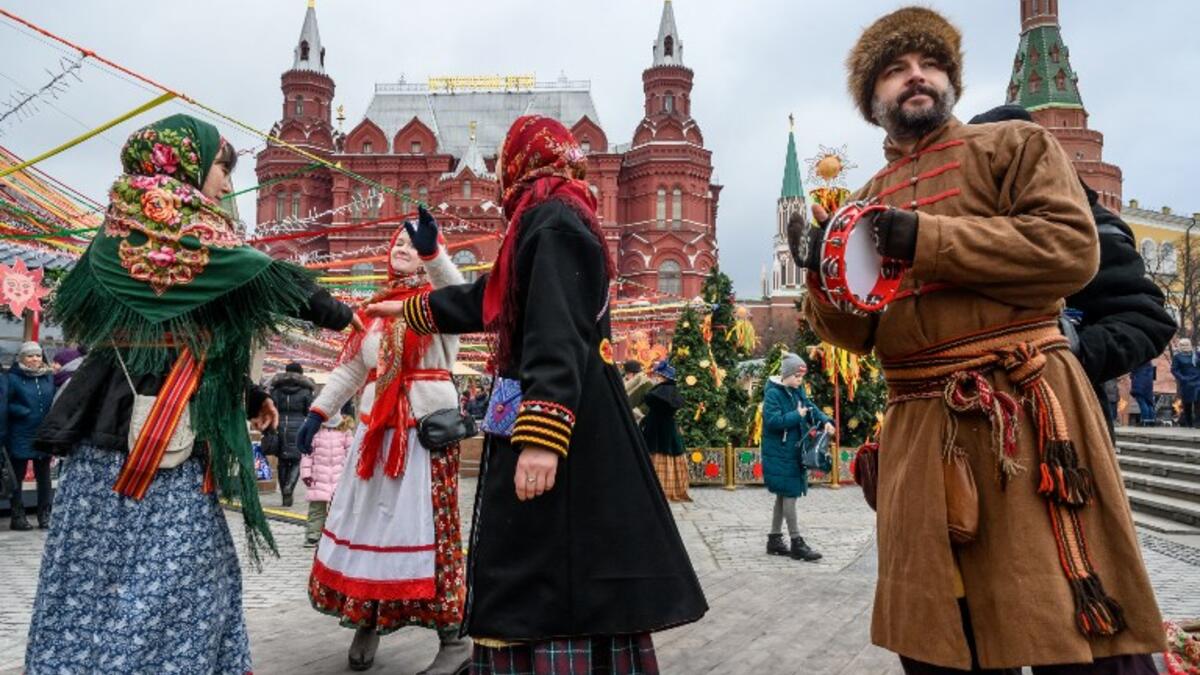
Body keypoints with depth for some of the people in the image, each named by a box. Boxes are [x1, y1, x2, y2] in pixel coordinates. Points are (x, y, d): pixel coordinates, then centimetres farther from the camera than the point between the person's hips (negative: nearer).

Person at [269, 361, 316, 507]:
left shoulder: (276, 389, 7)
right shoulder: (306, 391, 0)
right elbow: (310, 412, -1)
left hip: (280, 426, 2)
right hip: (298, 428, -2)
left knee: (282, 462, 10)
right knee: (296, 461, 4)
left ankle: (285, 494, 14)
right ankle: (288, 489, -17)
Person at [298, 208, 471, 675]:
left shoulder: (435, 295, 2)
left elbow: (457, 294, -23)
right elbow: (350, 368, 20)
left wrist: (432, 251, -39)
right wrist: (317, 412, 12)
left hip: (428, 425, -6)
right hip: (376, 428, 6)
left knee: (426, 525, -8)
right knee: (366, 521, 7)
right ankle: (367, 622, 23)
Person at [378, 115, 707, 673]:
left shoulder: (552, 219, -9)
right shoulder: (545, 222, 21)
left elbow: (557, 337, -22)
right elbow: (484, 300, 34)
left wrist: (541, 436, -30)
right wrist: (409, 309, 46)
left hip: (557, 429, -10)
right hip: (560, 427, 10)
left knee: (553, 590, -6)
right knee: (547, 589, 11)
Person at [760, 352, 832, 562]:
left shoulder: (797, 391, 10)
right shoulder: (773, 393, -16)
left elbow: (810, 408, 12)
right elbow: (773, 421, -24)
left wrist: (825, 421, -6)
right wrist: (797, 415, -18)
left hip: (794, 452, 9)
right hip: (779, 454, -9)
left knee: (783, 496, 13)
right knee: (789, 495, -6)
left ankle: (774, 539, 22)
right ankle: (796, 543, 0)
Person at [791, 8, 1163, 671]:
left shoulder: (1016, 143, 7)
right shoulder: (870, 201, 17)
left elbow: (1073, 248, -10)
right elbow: (856, 332, 13)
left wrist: (925, 238, -15)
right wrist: (825, 275, -8)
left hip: (1025, 411, -3)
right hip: (917, 430, 4)